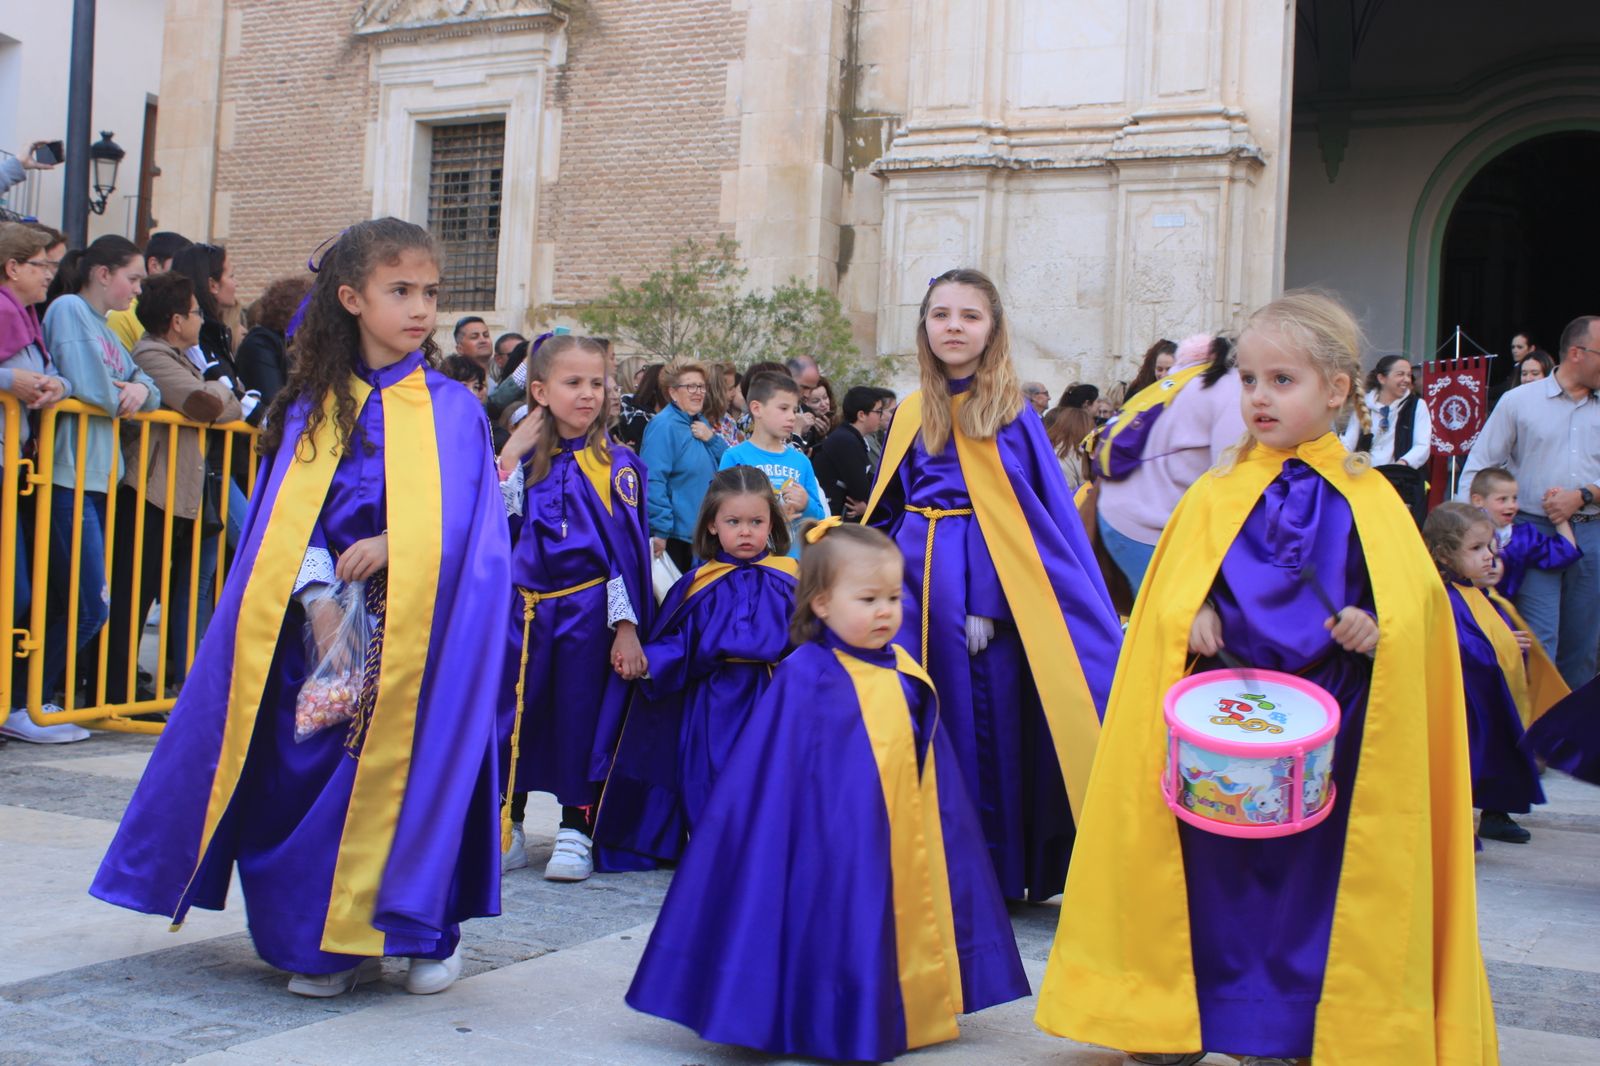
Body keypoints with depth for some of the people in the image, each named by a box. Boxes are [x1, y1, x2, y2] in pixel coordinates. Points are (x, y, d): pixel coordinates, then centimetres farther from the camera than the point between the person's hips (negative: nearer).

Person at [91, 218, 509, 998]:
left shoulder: (452, 409, 2)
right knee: (304, 772, -1)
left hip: (417, 632, -1)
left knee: (408, 768, -4)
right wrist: (318, 597, -13)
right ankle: (326, 942, 14)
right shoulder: (314, 407, 6)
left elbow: (470, 521, -4)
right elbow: (290, 516, 1)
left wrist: (395, 546, -19)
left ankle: (427, 928, 16)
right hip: (324, 628, 2)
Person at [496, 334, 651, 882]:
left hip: (588, 610, -3)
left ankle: (576, 830, 17)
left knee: (582, 718, 4)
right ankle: (507, 827, 22)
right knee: (513, 713, 8)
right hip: (525, 609, 3)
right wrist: (509, 455, -8)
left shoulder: (617, 464, -3)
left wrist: (627, 626, -9)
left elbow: (628, 549, -5)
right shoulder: (524, 456, 5)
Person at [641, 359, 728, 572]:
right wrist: (660, 530, -25)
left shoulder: (701, 424, 13)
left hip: (702, 533, 8)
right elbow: (652, 481, -22)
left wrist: (712, 439, -7)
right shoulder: (664, 426, -15)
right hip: (673, 535, -8)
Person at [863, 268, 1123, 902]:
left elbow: (1045, 519, -8)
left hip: (988, 586, -5)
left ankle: (994, 868, 11)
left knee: (984, 722, 0)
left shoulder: (1013, 415, -5)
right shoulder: (913, 414, 10)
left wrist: (990, 605, -15)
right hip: (918, 582, 5)